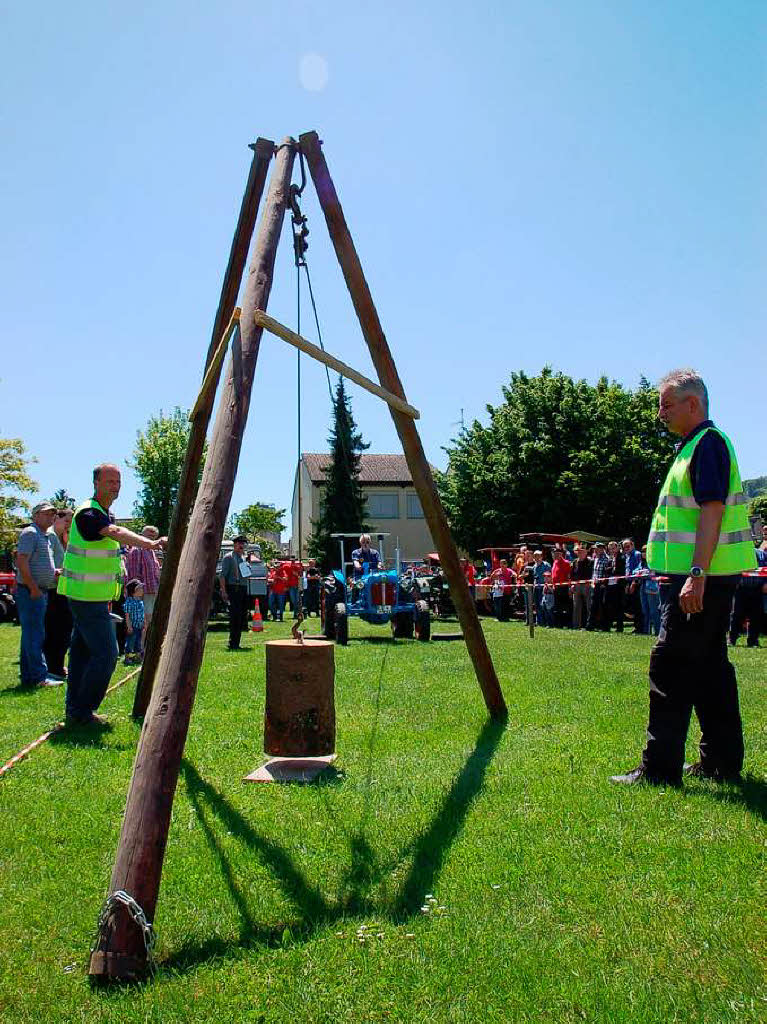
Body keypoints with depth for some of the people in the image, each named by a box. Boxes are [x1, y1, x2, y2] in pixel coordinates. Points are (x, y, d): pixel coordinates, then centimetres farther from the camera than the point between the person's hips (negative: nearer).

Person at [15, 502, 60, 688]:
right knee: (34, 634, -8)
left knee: (30, 635, 13)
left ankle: (28, 676, 18)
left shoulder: (46, 536, 19)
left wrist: (54, 572, 11)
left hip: (40, 592, 10)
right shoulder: (30, 533, -11)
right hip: (30, 592, -10)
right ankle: (39, 677, -6)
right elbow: (21, 562, -19)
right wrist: (34, 588, -20)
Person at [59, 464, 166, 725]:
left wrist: (106, 596, 23)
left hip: (94, 596, 10)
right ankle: (81, 711, 0)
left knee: (82, 650, 14)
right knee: (105, 654, -10)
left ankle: (74, 709, 22)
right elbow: (117, 533, -37)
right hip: (86, 596, -10)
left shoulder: (105, 514, 16)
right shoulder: (88, 513, -17)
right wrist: (149, 543, -52)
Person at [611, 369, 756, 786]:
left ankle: (659, 769, -3)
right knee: (710, 666, 14)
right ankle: (722, 762, 23)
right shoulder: (694, 446, 19)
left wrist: (697, 573, -27)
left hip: (701, 577, -11)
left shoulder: (708, 442, -12)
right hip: (703, 576, 11)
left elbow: (713, 510, -21)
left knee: (670, 666, -8)